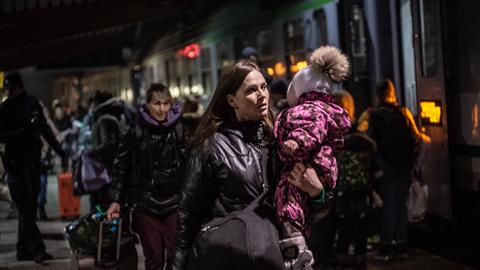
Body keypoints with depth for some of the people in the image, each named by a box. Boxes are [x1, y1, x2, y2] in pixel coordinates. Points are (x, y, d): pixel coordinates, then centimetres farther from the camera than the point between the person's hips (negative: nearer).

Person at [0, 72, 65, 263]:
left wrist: (57, 148, 25)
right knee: (25, 208, -11)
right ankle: (37, 250, -18)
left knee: (29, 207, 8)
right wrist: (21, 132, -21)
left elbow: (44, 128, 21)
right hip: (15, 163, -5)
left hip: (32, 162, 5)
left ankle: (24, 250, 15)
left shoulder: (32, 103, 10)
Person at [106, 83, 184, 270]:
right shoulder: (136, 132, -1)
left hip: (174, 203, 0)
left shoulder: (180, 129, -2)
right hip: (145, 204, 0)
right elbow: (121, 167, 5)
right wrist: (116, 200, 2)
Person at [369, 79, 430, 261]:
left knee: (388, 205, 1)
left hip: (386, 164, -3)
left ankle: (387, 247, -2)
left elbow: (372, 139, -9)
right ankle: (401, 245, 12)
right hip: (405, 164, 3)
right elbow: (415, 135, 4)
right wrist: (425, 138, 25)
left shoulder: (376, 115, -8)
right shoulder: (404, 112, 0)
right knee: (401, 203, 10)